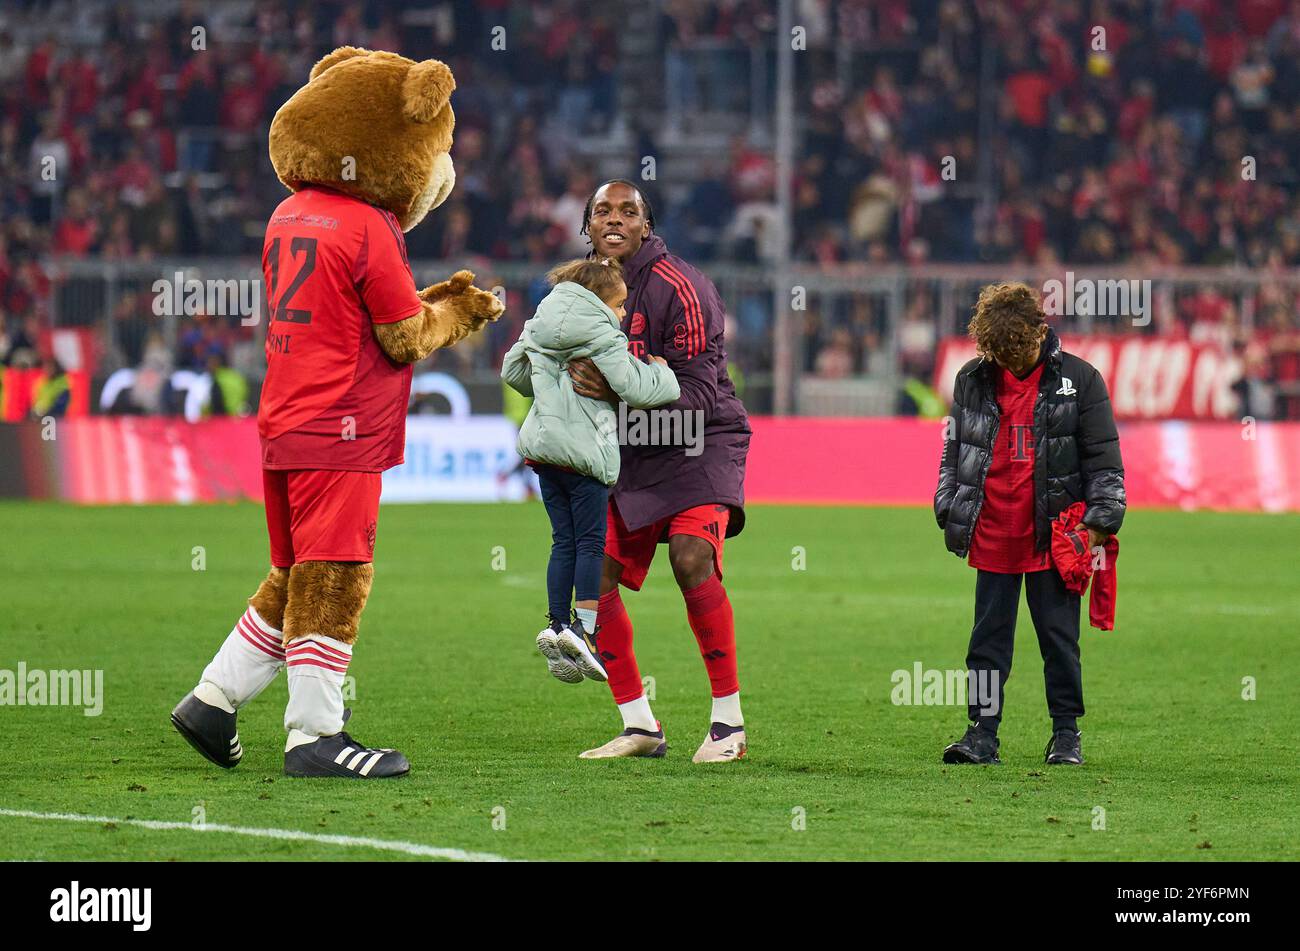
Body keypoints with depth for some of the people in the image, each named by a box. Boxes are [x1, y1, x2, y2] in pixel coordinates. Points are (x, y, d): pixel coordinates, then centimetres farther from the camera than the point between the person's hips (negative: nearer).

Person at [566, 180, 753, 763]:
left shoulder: (679, 288, -16)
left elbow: (696, 395, -21)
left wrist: (621, 393, -34)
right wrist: (572, 375, -10)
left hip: (700, 444, -7)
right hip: (630, 454, 7)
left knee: (692, 560, -27)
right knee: (594, 577, -4)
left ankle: (729, 723, -18)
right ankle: (640, 727, 8)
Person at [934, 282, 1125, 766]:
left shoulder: (1079, 380, -3)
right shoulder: (973, 379, 6)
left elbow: (1103, 456, 0)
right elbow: (953, 450, 15)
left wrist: (1100, 521, -6)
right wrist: (949, 510, 10)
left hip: (1054, 535, -3)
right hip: (992, 535, 3)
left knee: (1059, 638, 4)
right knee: (988, 638, 5)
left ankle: (1066, 734, 13)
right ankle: (982, 732, 9)